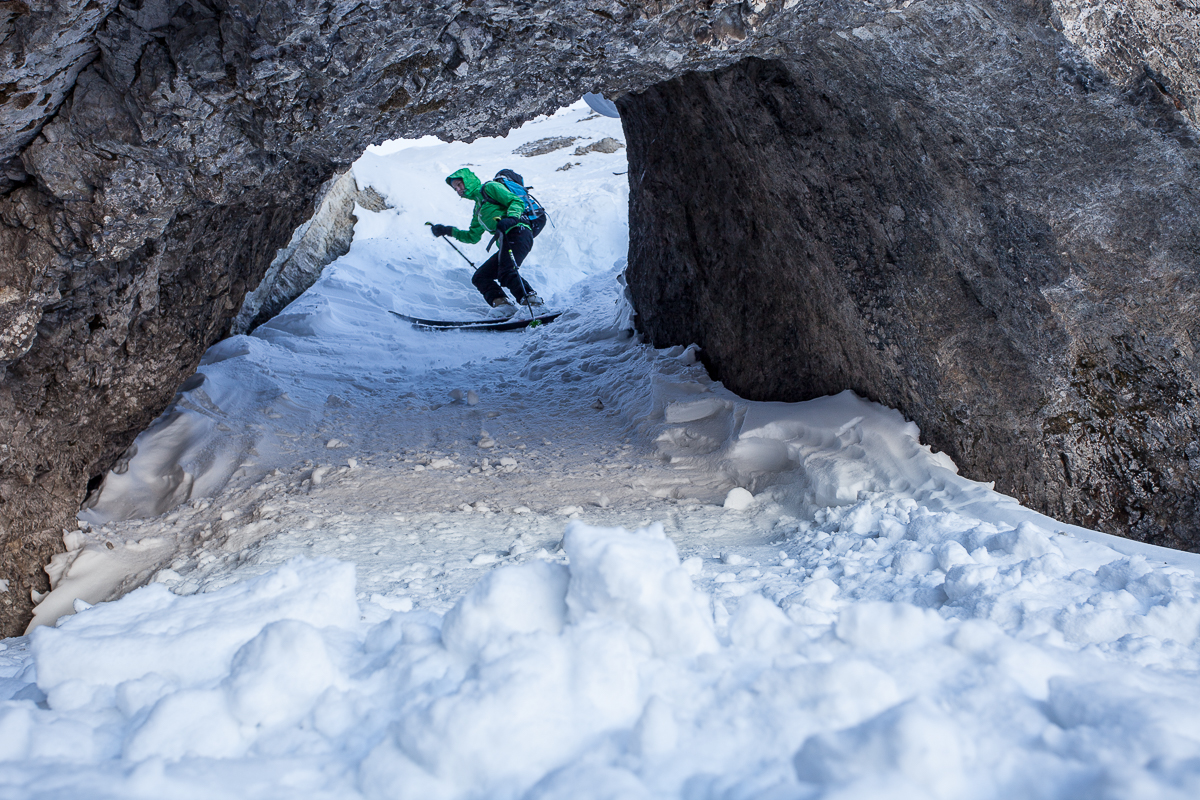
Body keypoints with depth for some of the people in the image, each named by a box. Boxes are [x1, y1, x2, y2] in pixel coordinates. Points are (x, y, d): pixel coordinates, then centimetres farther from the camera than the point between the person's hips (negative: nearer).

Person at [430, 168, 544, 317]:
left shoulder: (490, 188, 7)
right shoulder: (479, 207, 31)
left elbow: (517, 202, -4)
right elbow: (473, 236, 36)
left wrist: (510, 217, -24)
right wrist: (448, 231, 30)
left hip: (517, 232, -9)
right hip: (506, 240, 9)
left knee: (506, 273, -29)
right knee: (479, 277, 0)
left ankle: (534, 301, -27)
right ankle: (502, 304, -17)